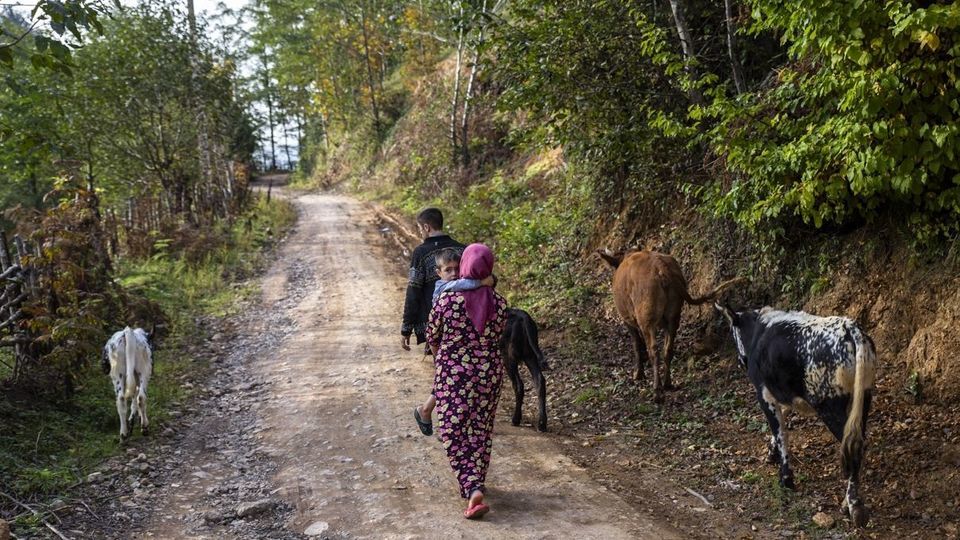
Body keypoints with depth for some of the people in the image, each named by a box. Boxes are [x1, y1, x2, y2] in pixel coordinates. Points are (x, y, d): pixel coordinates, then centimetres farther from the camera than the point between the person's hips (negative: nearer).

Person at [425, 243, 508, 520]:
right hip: (489, 372, 3)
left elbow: (431, 336, -1)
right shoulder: (499, 303, -6)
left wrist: (440, 357, 20)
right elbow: (497, 337, 7)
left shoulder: (448, 299, -15)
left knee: (455, 433, 5)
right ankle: (475, 484, 30)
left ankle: (473, 489, -8)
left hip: (453, 374, -3)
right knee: (480, 430, 17)